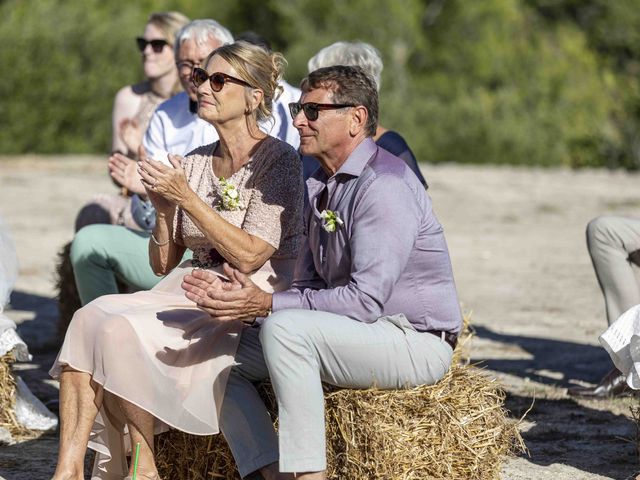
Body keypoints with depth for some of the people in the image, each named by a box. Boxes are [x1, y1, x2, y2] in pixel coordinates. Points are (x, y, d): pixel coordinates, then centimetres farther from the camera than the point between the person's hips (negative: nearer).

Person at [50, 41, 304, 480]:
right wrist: (165, 210, -4)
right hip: (189, 291, 7)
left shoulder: (278, 161, -6)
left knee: (121, 329, -27)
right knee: (92, 316, -21)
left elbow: (249, 256, -15)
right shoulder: (194, 163, 13)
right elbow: (163, 264, 15)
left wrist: (187, 197, -15)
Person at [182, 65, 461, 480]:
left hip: (415, 342, -10)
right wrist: (238, 296, -6)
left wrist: (268, 304, -24)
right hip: (356, 334, 10)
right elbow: (308, 288, 12)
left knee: (284, 328, -32)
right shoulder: (320, 187, 12)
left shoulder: (384, 184, -18)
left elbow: (366, 299, -25)